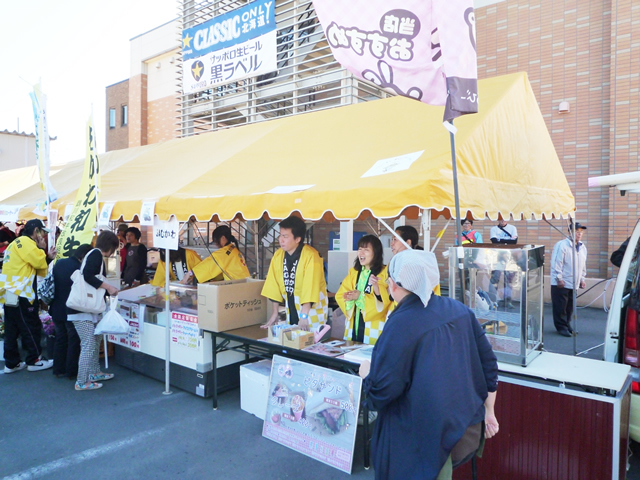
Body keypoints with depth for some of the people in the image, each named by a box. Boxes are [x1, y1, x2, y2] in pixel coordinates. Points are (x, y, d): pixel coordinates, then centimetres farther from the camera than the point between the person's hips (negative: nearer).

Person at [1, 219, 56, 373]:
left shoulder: (17, 243, 24)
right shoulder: (25, 242, -10)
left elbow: (38, 269, 21)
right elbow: (38, 261, -17)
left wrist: (48, 257, 9)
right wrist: (41, 248, -2)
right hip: (20, 295, -10)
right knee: (32, 327, -1)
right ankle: (34, 360, 6)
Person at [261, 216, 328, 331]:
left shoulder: (311, 256, -20)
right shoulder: (278, 256, -2)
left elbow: (310, 288, -26)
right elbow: (274, 285, 2)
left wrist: (304, 315, -30)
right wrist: (274, 313, 2)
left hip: (312, 310, -5)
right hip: (291, 310, 5)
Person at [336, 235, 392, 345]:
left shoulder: (385, 272, -6)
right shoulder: (353, 272, 10)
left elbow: (385, 300, -12)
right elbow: (340, 295, 3)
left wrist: (376, 287, -25)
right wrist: (352, 297, -15)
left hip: (374, 327, -5)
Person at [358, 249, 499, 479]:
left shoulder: (400, 325, -21)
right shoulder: (460, 310, -2)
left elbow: (382, 391, -21)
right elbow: (488, 363, 4)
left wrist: (367, 373, 0)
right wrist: (488, 410, 16)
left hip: (425, 438, -6)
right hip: (468, 426, 6)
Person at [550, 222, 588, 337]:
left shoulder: (582, 248, 13)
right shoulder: (562, 245, -12)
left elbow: (583, 265, 22)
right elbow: (557, 263, -15)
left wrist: (582, 279, 18)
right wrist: (559, 278, -16)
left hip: (574, 284, 7)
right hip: (561, 283, -7)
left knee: (570, 307, 13)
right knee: (560, 307, -2)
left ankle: (567, 325, 26)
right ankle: (562, 327, 7)